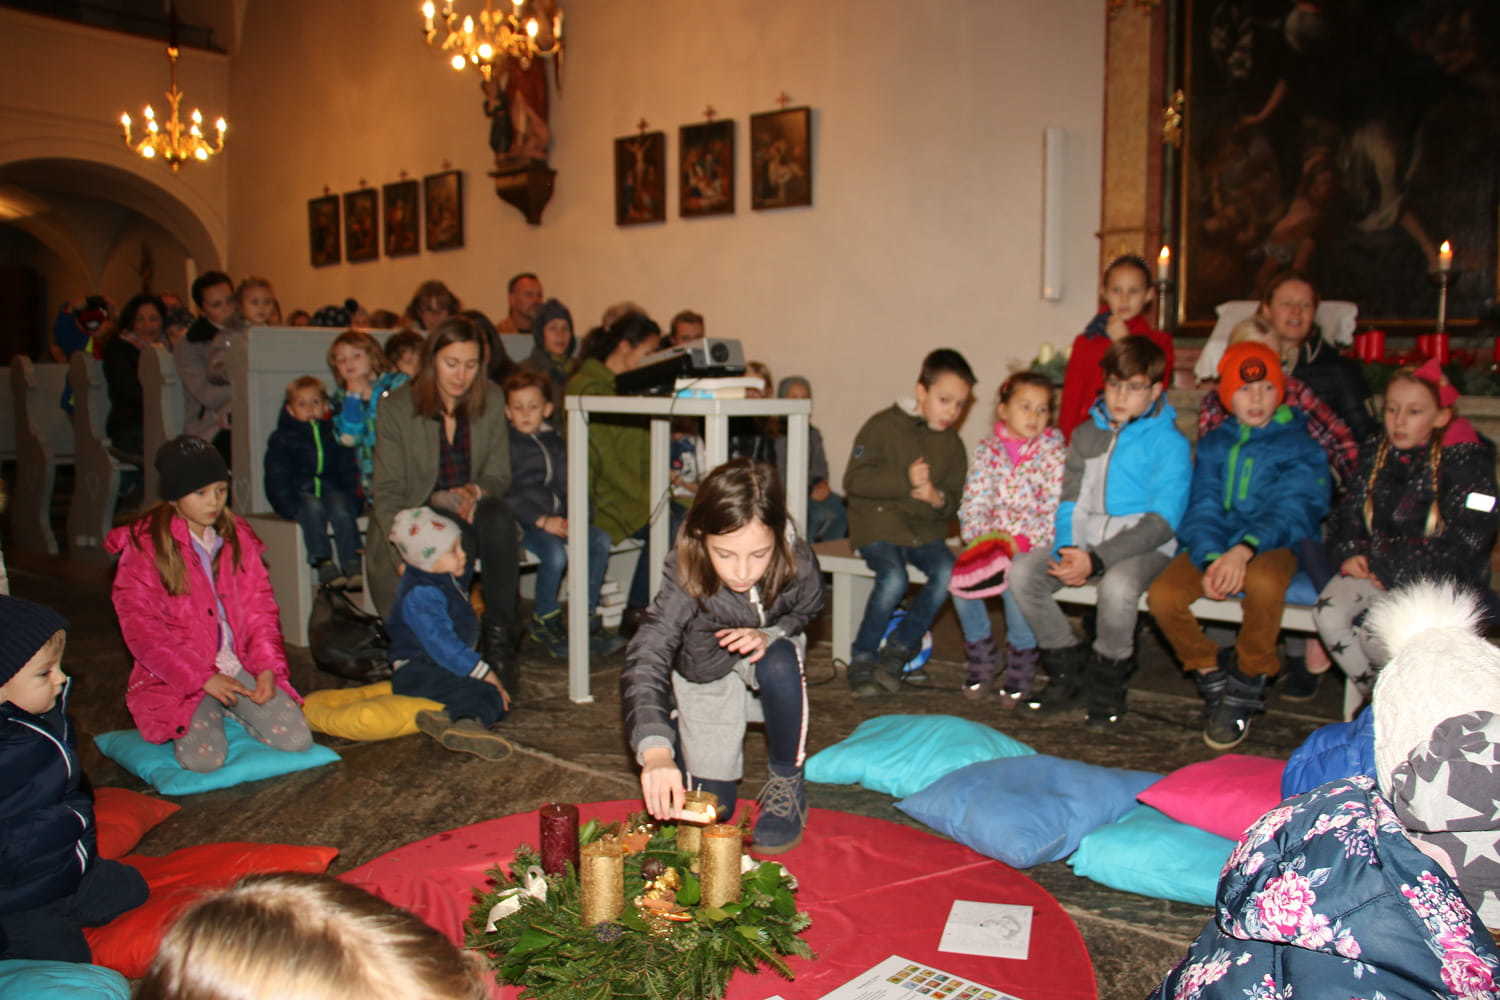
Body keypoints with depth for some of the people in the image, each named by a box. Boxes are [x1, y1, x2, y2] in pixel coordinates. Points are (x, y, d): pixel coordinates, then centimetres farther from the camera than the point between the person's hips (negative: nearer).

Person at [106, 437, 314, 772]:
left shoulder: (237, 535, 7)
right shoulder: (143, 546, -7)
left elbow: (259, 606, 7)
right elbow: (143, 632, -12)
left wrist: (266, 666, -7)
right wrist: (202, 678, -17)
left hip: (241, 665, 4)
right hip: (180, 677, -4)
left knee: (297, 739, -11)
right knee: (204, 757, -26)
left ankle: (230, 710, 15)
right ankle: (198, 720, 9)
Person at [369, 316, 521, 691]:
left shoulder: (491, 401, 2)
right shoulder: (397, 407, -7)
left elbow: (499, 475, 6)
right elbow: (387, 492, -9)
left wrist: (475, 491, -19)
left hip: (469, 510, 2)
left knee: (497, 515, -32)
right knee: (456, 538, -35)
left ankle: (498, 637, -27)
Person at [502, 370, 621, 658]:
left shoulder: (554, 441, 19)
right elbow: (507, 495, -9)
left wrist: (571, 517, 1)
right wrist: (541, 520, -18)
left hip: (556, 517, 6)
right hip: (522, 520, -6)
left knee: (600, 540, -18)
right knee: (555, 553, -32)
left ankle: (587, 618, -9)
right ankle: (543, 621, -8)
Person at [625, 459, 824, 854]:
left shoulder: (798, 562, -29)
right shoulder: (684, 582, -35)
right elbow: (643, 661, -43)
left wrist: (769, 635, -27)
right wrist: (656, 752, -58)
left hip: (763, 662, 1)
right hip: (705, 679, -1)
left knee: (778, 661, -35)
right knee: (711, 807, -2)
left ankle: (787, 783, -11)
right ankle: (678, 727, 30)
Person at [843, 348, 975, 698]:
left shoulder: (952, 444, 12)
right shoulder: (884, 425, -4)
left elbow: (954, 500, 14)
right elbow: (854, 480, -12)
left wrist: (937, 499, -11)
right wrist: (905, 481, -21)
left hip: (924, 529, 5)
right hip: (878, 524, -5)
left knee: (948, 573, -24)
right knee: (894, 578, -31)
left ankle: (898, 648, -7)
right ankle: (862, 659, -11)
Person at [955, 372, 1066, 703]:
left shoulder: (1055, 453, 0)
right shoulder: (986, 451, 7)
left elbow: (1057, 512, -8)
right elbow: (972, 505, 2)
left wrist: (1022, 542, -20)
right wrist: (986, 538, -16)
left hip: (1036, 547, -3)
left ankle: (1022, 653, -7)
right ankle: (981, 653, -5)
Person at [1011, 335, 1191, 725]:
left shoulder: (1169, 443, -5)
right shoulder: (1086, 434, 13)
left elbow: (1161, 522, -13)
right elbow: (1070, 502, 11)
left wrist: (1096, 560, -22)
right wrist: (1066, 551, -10)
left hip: (1143, 546, -5)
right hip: (1085, 542, 5)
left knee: (1117, 585, -37)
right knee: (1022, 571, -18)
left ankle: (1108, 680, -8)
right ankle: (1068, 668, -1)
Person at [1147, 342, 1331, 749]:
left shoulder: (1300, 446, 3)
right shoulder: (1214, 444, 14)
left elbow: (1292, 509, -11)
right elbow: (1203, 506, 4)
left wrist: (1244, 550, -30)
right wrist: (1210, 559, -18)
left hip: (1271, 545, -3)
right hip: (1214, 545, 4)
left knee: (1264, 582, -39)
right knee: (1161, 596, -24)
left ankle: (1245, 688, -14)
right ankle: (1213, 677, 3)